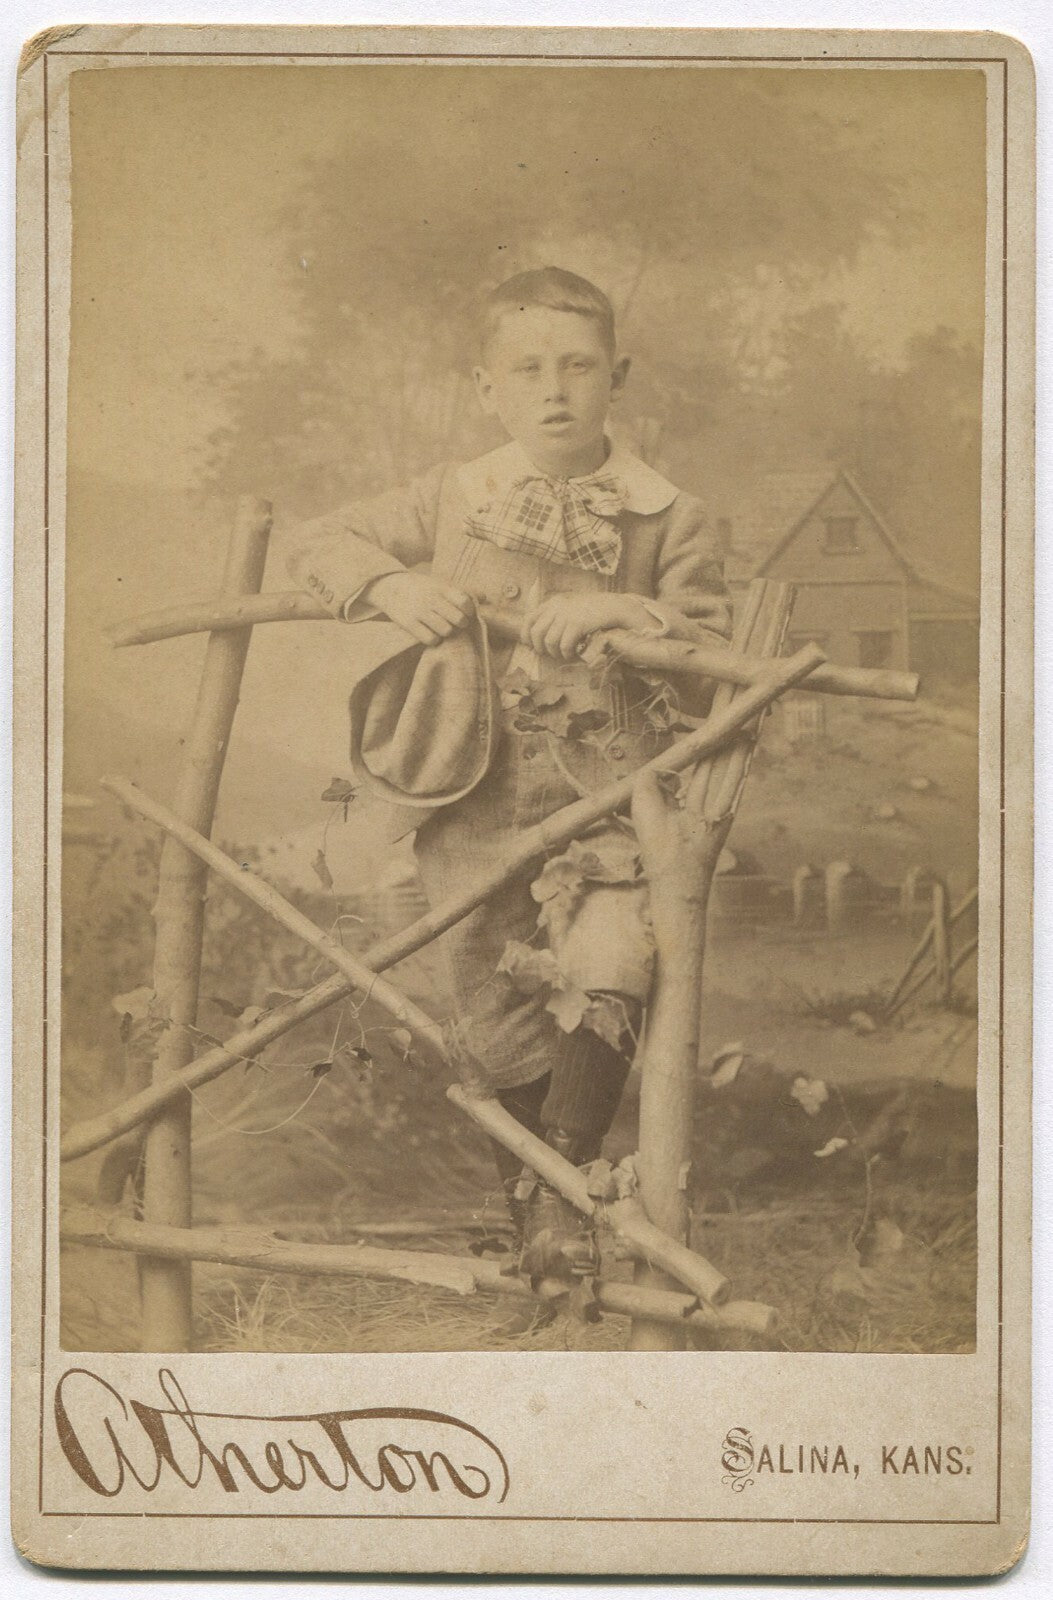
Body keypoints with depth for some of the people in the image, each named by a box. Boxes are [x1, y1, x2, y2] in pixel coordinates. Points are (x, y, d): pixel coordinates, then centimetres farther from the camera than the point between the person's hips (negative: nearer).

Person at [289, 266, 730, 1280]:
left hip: (608, 785, -2)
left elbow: (712, 643, -1)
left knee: (608, 971, -22)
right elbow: (323, 547, 14)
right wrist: (392, 585, -7)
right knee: (495, 1007, 6)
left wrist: (627, 614, -20)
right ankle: (524, 1198, 28)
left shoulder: (665, 516, 3)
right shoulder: (451, 499, 8)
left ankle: (564, 1190, -6)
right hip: (477, 786, 2)